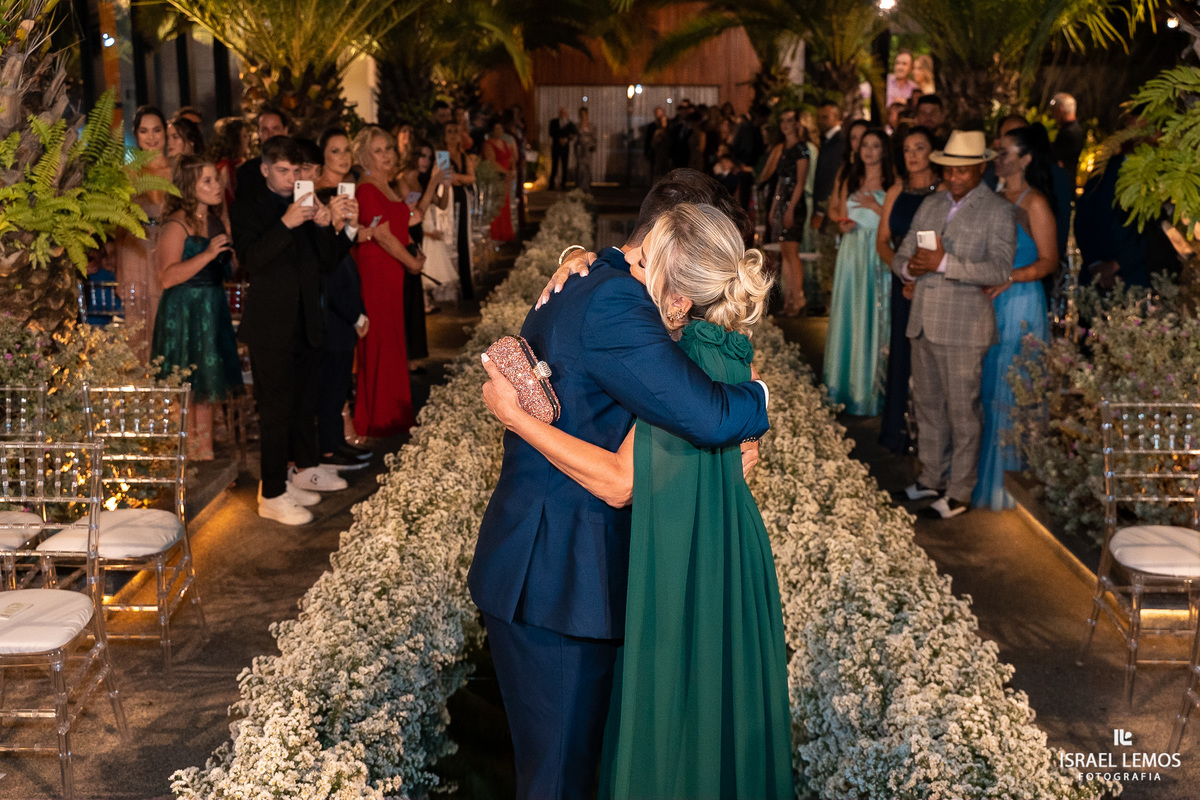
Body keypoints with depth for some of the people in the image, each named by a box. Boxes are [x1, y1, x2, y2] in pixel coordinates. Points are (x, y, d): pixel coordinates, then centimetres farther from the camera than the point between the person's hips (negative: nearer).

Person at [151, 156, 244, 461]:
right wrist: (208, 254, -25)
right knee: (187, 389, -3)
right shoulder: (177, 224, -13)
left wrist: (232, 250, 6)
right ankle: (185, 457, 6)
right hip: (184, 312, -8)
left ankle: (205, 453, 19)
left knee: (207, 388, 11)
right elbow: (167, 276, -23)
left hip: (213, 310, 8)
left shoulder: (216, 220, 12)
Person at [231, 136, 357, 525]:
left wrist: (332, 226, -14)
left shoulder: (308, 205, 11)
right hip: (271, 325, -6)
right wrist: (286, 224, -29)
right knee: (276, 408, -5)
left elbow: (327, 259, 5)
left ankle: (305, 468, 38)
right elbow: (251, 260, -18)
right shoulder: (247, 207, -4)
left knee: (306, 398, 19)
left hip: (307, 321, 6)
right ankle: (272, 495, 1)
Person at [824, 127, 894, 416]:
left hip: (878, 256, -5)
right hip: (852, 251, 5)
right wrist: (843, 225, 0)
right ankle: (847, 383, 17)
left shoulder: (893, 182, -2)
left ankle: (870, 389, 3)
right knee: (848, 314, 7)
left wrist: (875, 207, -14)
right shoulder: (851, 181, 14)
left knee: (872, 316, -4)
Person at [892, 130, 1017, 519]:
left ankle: (959, 492, 11)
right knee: (927, 405, 15)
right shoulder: (930, 205, 14)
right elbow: (900, 256, 15)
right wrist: (910, 266, -9)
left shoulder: (999, 211, -5)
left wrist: (945, 263, -24)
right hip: (923, 322, 6)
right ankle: (931, 478, 29)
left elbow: (999, 269, -17)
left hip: (964, 326, -6)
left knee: (962, 412, 0)